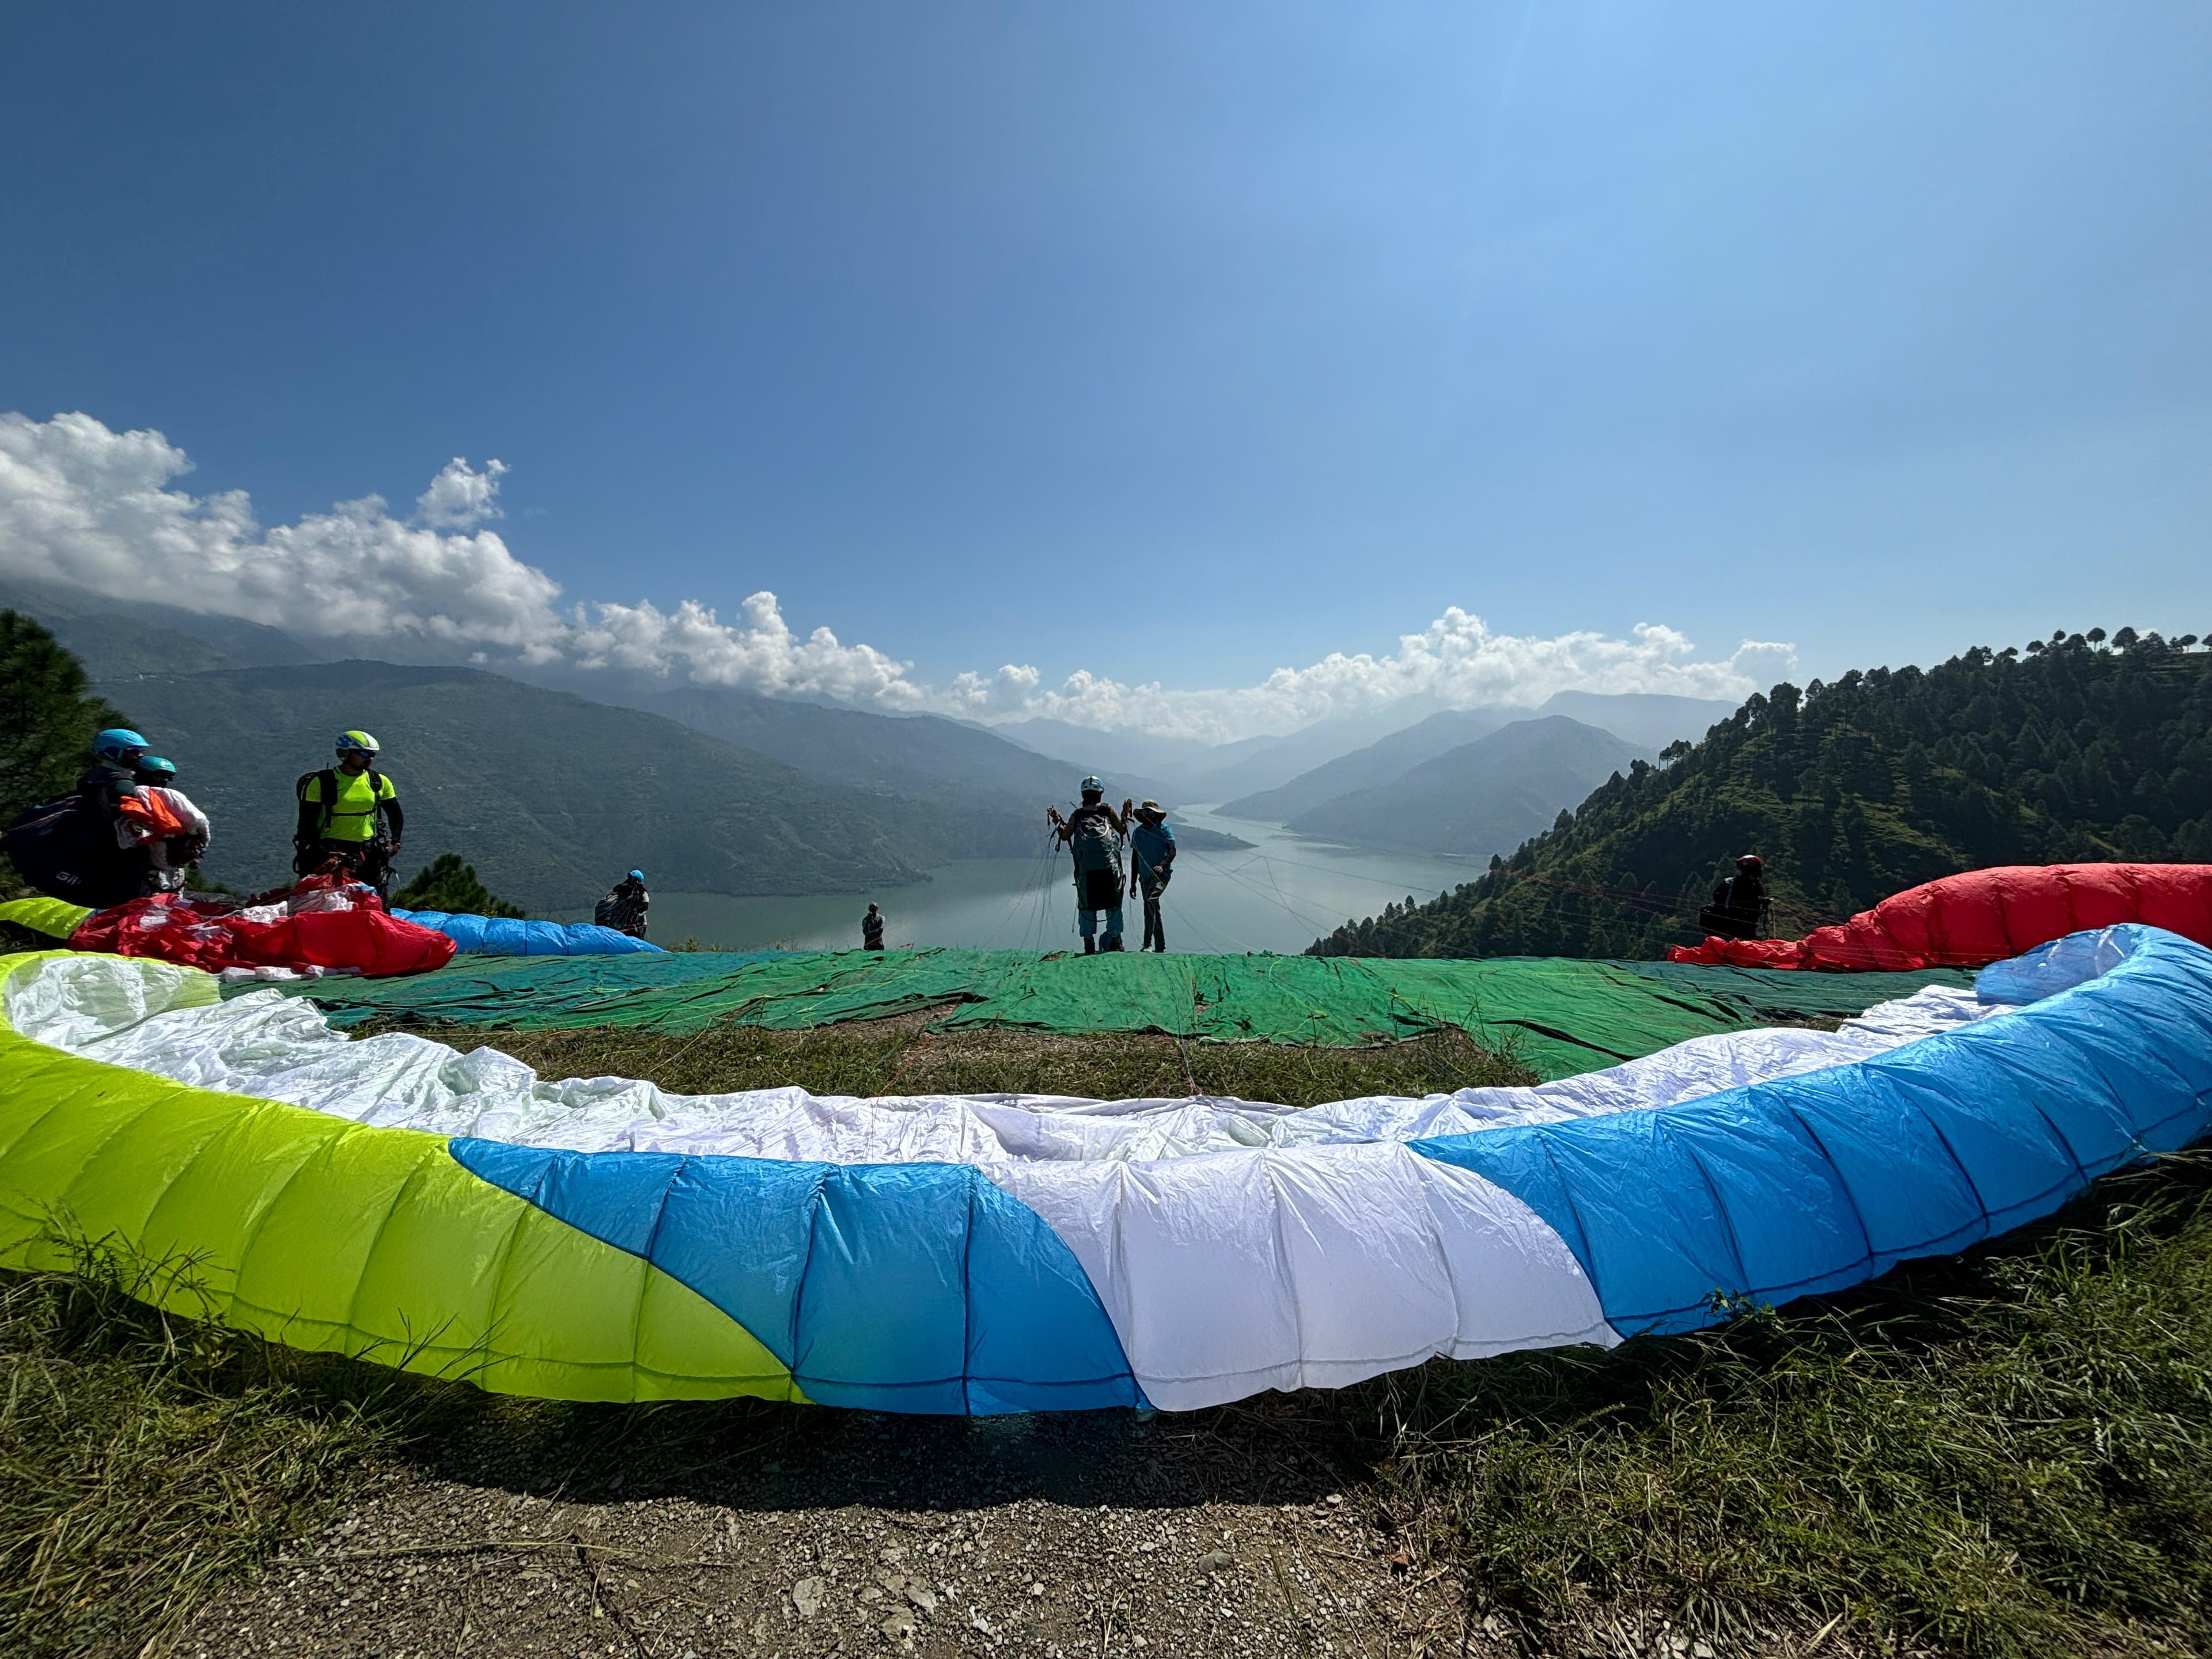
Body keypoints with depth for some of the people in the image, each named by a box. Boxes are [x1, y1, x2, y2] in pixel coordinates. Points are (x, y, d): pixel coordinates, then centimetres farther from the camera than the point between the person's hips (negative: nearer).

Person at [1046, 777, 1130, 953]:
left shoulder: (1077, 815, 8)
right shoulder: (1108, 809, 7)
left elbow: (1065, 836, 14)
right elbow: (1122, 829, 14)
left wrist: (1057, 820, 26)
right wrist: (1125, 813, 27)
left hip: (1085, 868, 1)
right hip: (1110, 866, -1)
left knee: (1086, 905, 7)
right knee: (1113, 904, 7)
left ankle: (1089, 945, 4)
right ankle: (1115, 940, 5)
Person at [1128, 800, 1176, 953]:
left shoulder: (1164, 830, -1)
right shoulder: (1137, 832, 11)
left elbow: (1172, 851, -8)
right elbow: (1135, 858, 16)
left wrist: (1162, 866, -27)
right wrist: (1133, 883, 14)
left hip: (1161, 874, -5)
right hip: (1145, 877, 6)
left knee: (1150, 902, -27)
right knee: (1154, 911, 11)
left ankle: (1148, 943, -29)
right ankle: (1160, 946, 21)